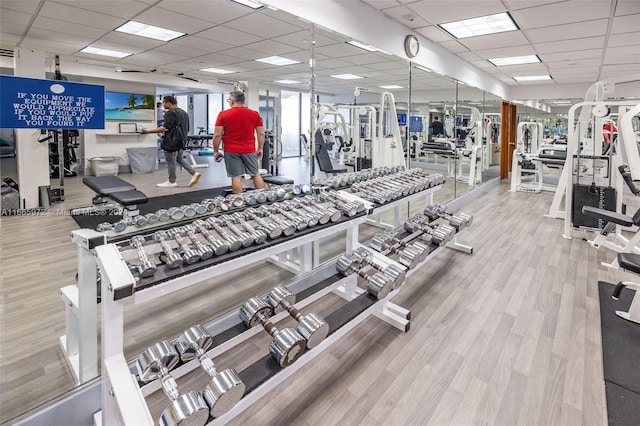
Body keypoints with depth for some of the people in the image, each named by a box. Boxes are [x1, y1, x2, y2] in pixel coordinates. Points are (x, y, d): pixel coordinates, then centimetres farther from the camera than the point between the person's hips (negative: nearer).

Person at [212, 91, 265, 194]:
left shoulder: (223, 114, -3)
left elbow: (217, 135, -4)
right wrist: (260, 148, 14)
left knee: (236, 176, 3)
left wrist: (216, 151, 6)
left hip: (231, 151, -2)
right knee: (256, 174, 12)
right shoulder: (255, 114, 2)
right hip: (250, 150, 2)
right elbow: (261, 133, 4)